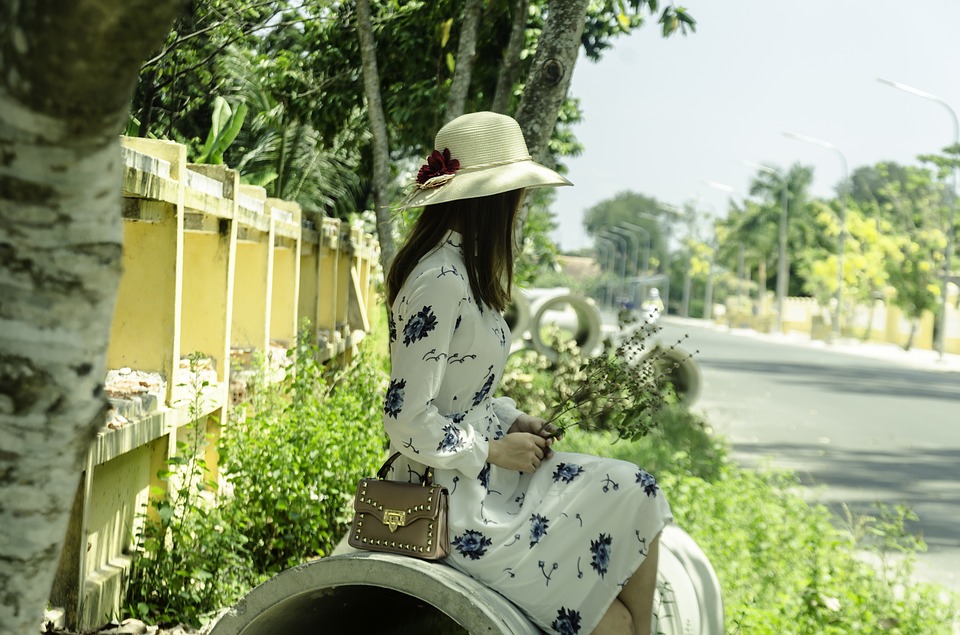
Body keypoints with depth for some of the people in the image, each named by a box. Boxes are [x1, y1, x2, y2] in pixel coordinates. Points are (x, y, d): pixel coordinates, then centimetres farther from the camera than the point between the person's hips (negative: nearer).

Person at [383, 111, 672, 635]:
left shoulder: (460, 270, 10)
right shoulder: (440, 281, -22)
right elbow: (408, 421, -24)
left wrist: (512, 420, 6)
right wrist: (496, 450, -13)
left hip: (481, 472, 10)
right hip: (456, 500, -10)